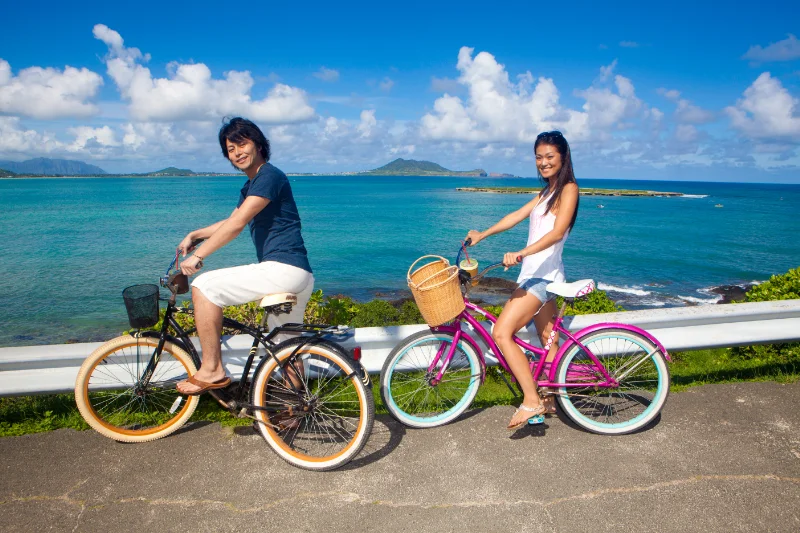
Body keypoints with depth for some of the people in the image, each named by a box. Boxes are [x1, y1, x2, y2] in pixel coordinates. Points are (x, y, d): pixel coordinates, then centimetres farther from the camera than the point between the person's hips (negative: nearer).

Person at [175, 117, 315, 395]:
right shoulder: (251, 185, 22)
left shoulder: (269, 176, -9)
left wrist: (198, 255, -13)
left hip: (283, 269, -10)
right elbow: (231, 222, 31)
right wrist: (194, 235, 19)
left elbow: (237, 224, -17)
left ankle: (212, 370, -4)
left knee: (204, 286, -10)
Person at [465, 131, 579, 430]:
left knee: (501, 333, -15)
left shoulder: (568, 189, -7)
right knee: (549, 341, 15)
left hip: (543, 275, -9)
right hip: (534, 275, 9)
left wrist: (522, 253, -32)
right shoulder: (546, 192, 19)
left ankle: (531, 401, -8)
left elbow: (558, 231, -20)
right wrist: (482, 235, 11)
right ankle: (549, 400, 27)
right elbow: (517, 216, 17)